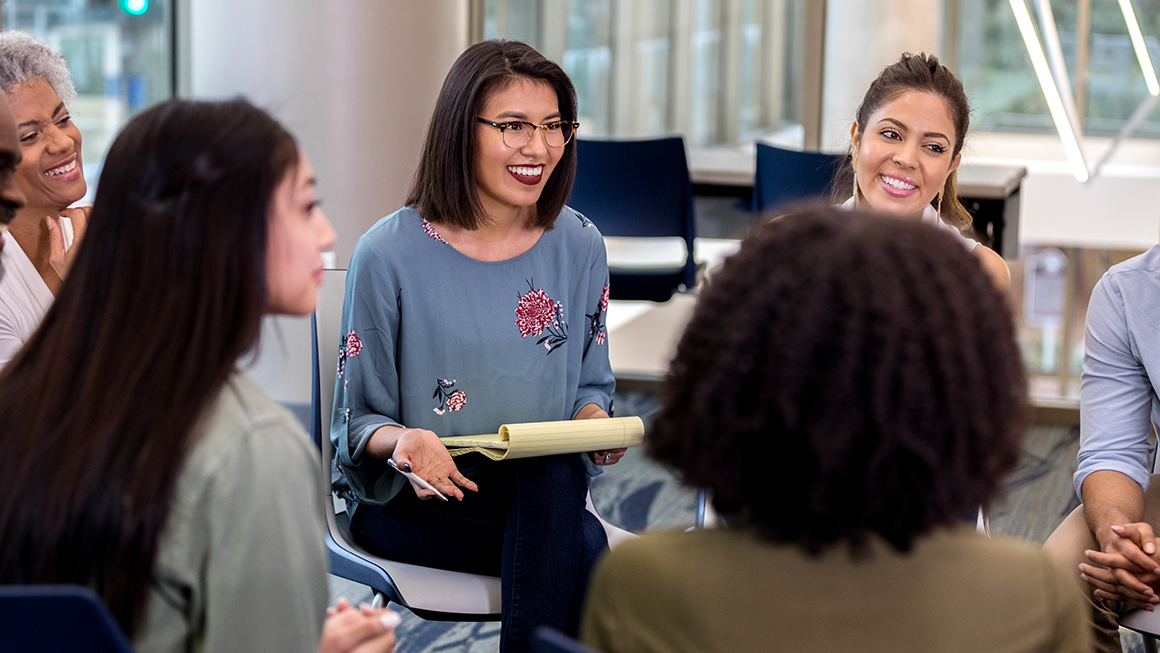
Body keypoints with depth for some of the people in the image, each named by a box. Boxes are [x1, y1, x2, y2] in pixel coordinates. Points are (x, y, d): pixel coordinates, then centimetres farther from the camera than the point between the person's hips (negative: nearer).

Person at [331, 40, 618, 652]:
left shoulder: (579, 246, 4)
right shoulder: (389, 254, -8)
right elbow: (359, 423, -2)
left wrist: (595, 420, -9)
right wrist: (402, 441, -26)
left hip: (546, 483, 4)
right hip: (405, 498, -4)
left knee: (555, 478, -35)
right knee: (583, 546, -32)